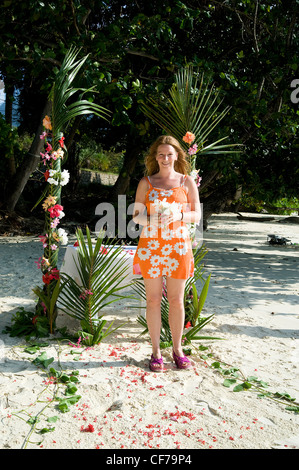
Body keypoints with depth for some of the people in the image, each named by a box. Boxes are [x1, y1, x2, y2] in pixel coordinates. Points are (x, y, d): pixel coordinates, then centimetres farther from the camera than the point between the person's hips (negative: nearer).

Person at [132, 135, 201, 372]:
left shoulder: (187, 181, 7)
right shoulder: (146, 182, 8)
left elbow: (197, 214, 5)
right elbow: (136, 214, 5)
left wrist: (178, 215, -15)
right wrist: (150, 219, -16)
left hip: (178, 245, 0)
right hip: (150, 245, 0)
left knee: (176, 300, 6)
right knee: (153, 299, 4)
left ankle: (177, 349, 23)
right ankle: (156, 351, 18)